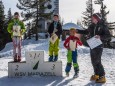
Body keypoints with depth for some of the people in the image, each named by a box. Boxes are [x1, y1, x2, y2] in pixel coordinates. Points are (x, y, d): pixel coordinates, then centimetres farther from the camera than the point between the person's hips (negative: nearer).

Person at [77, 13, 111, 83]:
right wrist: (78, 31, 27)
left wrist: (100, 37, -26)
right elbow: (86, 31, 26)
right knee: (94, 61, 11)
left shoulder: (103, 26, -8)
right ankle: (96, 75, 24)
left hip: (99, 46, -7)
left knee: (97, 61, -10)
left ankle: (102, 77, -1)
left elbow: (108, 36, -11)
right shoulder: (92, 26, 9)